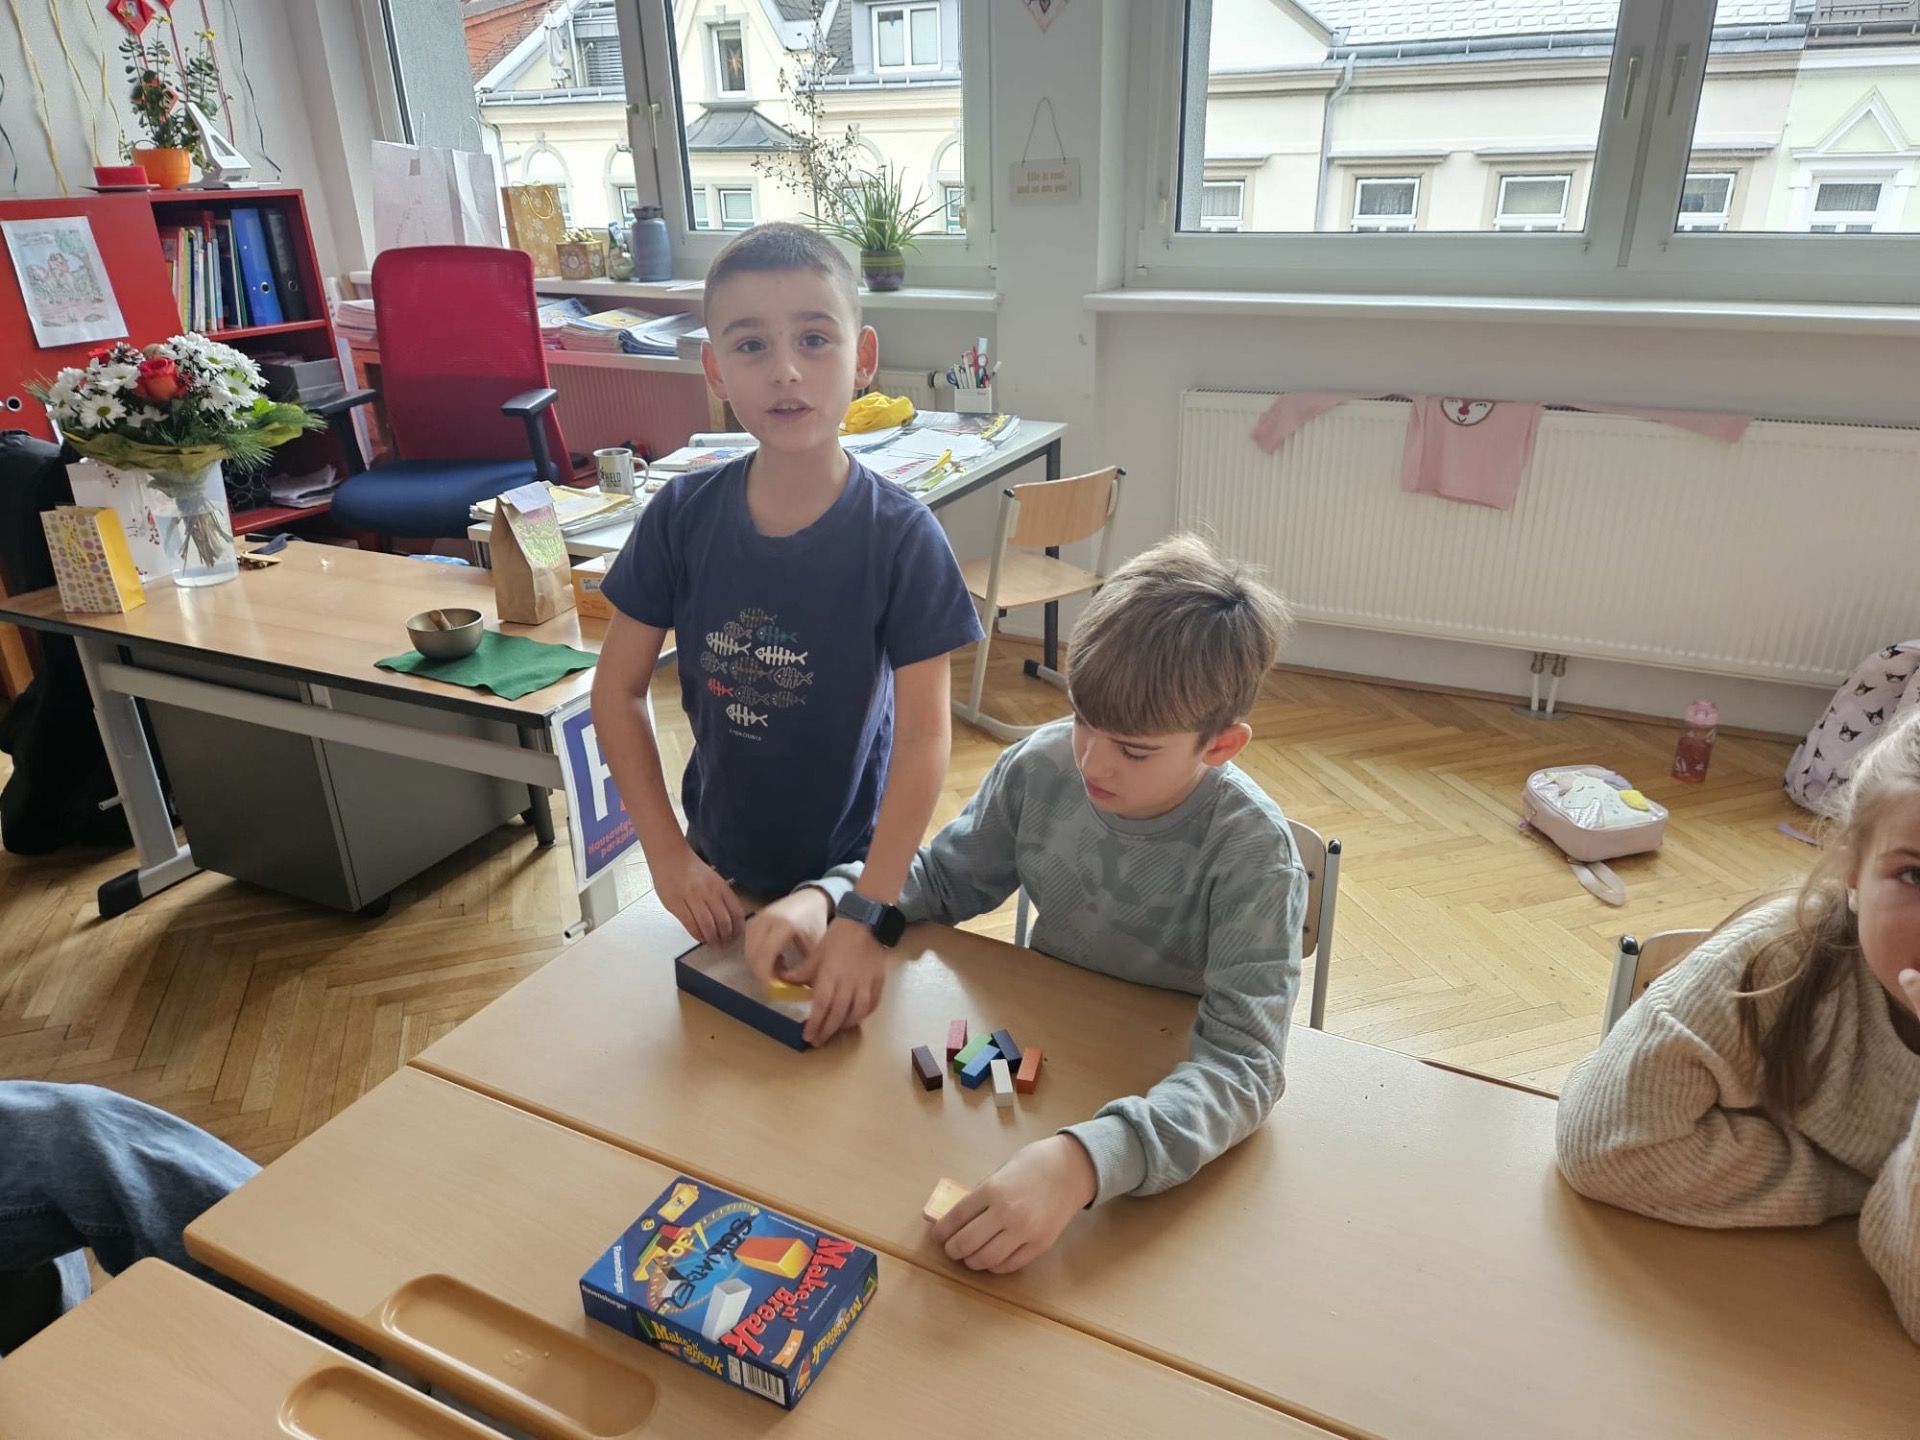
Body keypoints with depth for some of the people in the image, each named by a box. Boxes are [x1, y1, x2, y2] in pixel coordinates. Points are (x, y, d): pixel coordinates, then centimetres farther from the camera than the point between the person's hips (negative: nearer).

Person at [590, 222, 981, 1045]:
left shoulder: (901, 537, -21)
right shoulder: (682, 518, -13)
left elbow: (924, 737, -22)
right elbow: (618, 690, -5)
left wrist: (867, 916, -27)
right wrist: (667, 854, -10)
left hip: (849, 868, -3)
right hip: (719, 870, 3)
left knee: (837, 1028, 20)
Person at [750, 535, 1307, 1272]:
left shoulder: (1252, 850, -26)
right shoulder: (1043, 766, -13)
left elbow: (1243, 1062, -33)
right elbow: (941, 878, 3)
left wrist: (1084, 1160, -50)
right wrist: (828, 897, -17)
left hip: (1164, 1108, -4)